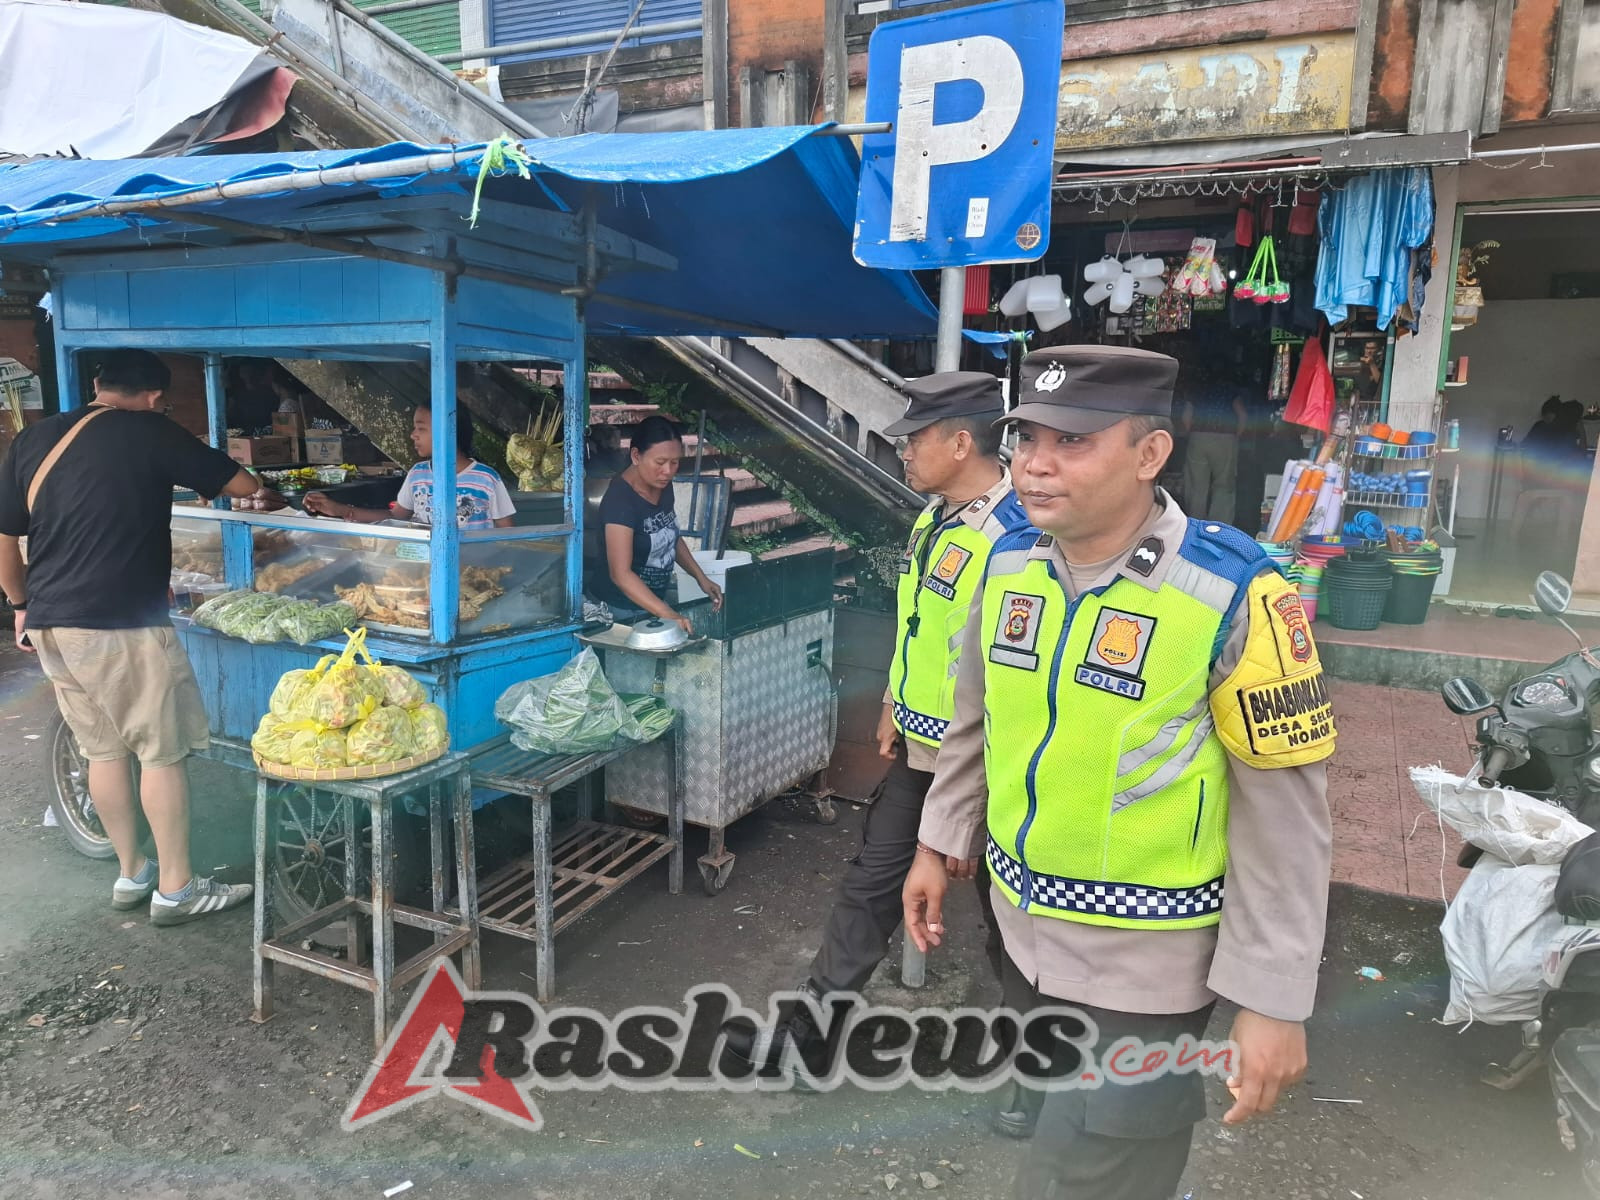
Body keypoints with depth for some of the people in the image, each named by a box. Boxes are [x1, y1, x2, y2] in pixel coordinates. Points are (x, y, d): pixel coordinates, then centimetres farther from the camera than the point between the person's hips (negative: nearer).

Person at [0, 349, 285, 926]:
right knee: (162, 751, 3)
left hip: (51, 625, 7)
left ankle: (132, 874, 27)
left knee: (103, 749, 16)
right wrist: (270, 497, 26)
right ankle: (176, 889, 10)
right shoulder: (151, 434, -6)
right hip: (123, 626, -6)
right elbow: (239, 482, 5)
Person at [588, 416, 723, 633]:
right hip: (623, 609, -7)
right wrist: (667, 614, -41)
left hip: (658, 596, 7)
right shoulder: (620, 501, -26)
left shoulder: (663, 486, -2)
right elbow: (620, 574, -33)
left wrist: (701, 578, 4)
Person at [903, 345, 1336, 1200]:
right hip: (1027, 929, 6)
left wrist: (1272, 999, -14)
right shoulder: (1008, 564, -5)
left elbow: (1284, 811, -16)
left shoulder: (1235, 594, -21)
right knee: (1046, 1120, 27)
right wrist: (940, 845, 13)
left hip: (1144, 964, -6)